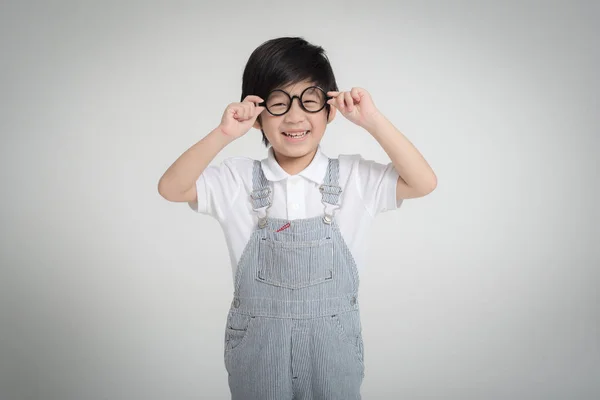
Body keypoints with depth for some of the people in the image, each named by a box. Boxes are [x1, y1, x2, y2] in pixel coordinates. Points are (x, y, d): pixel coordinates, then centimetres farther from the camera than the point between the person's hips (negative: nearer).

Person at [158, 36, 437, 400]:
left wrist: (373, 121, -21)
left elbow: (424, 183, -14)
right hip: (257, 349, 0)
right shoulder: (238, 180, -5)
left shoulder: (355, 177, -5)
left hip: (333, 349, 0)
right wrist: (223, 135, -25)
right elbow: (171, 188, -14)